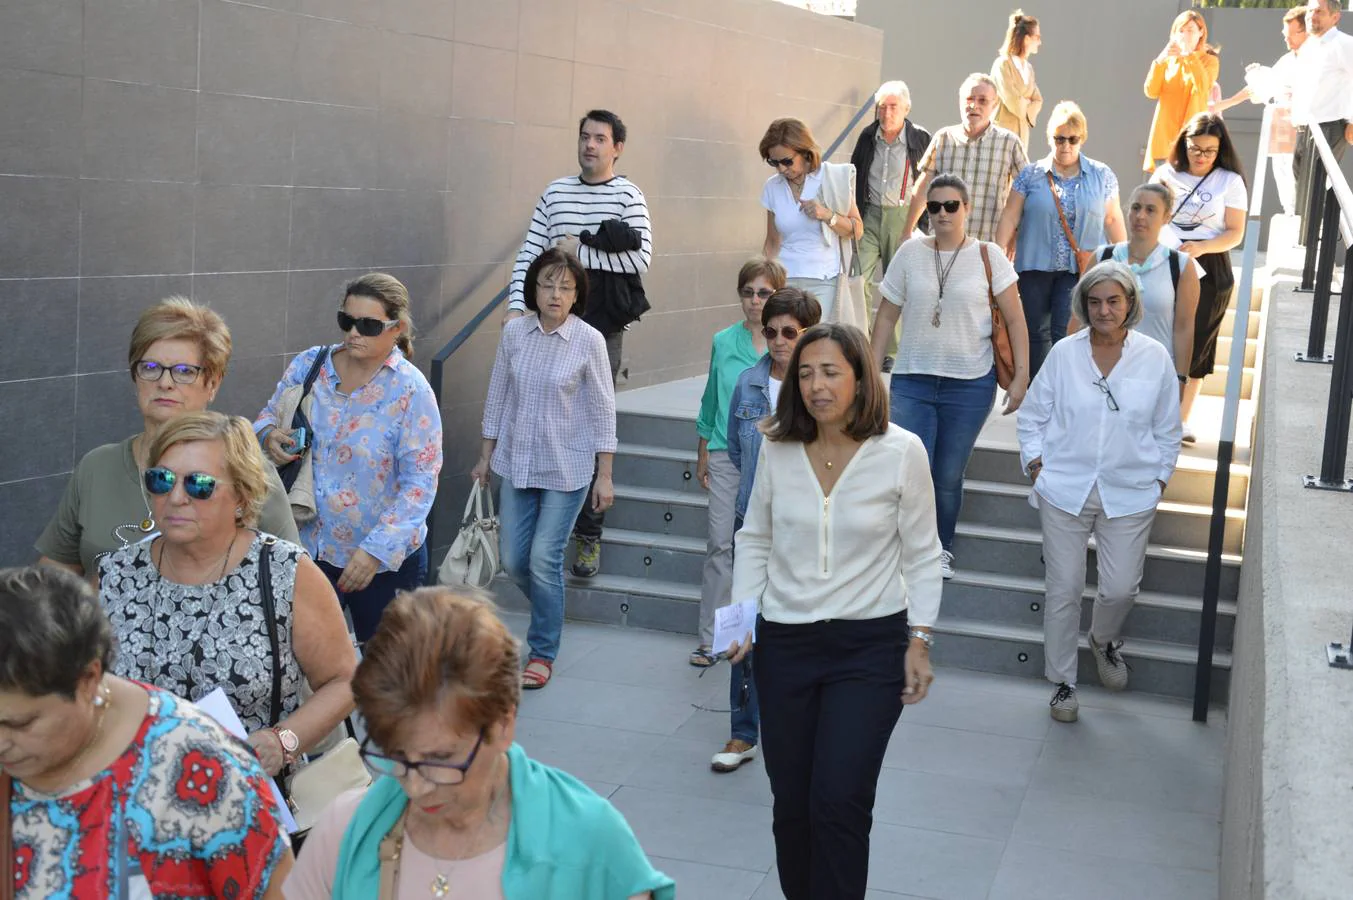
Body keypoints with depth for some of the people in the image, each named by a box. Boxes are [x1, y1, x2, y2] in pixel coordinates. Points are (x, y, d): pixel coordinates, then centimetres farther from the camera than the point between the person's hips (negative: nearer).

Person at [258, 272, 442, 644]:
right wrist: (269, 436, -13)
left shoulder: (410, 391, -14)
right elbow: (267, 417, 12)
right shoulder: (308, 366, -1)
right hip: (309, 544, 3)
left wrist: (377, 549, -23)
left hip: (386, 557, -3)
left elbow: (419, 483, -16)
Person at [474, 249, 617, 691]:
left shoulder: (589, 341, -11)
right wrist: (485, 456, 10)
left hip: (567, 469, -4)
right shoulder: (514, 332, -2)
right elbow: (498, 396, 8)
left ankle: (543, 652, 11)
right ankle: (549, 608, 39)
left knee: (544, 559, -6)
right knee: (513, 560, 8)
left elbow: (603, 410, -6)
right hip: (517, 464, 4)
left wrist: (605, 476, -6)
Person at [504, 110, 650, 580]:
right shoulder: (555, 192, 11)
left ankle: (589, 535, 5)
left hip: (603, 325, -3)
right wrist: (516, 305, -4)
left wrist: (580, 250, -9)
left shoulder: (628, 196, 2)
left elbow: (640, 259, -10)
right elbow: (528, 254, 8)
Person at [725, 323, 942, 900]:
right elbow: (754, 541, 9)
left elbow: (921, 555, -1)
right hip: (785, 643, 3)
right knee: (791, 801, 10)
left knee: (839, 800, -11)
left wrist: (919, 640, -4)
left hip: (869, 644, -3)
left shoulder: (901, 452, -8)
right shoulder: (777, 449, -1)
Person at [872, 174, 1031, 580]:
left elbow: (1015, 319, 0)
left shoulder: (987, 256, -2)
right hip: (912, 380, 1)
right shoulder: (910, 253, 3)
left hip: (970, 383, -1)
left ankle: (942, 549, 29)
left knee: (948, 477, 8)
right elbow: (886, 317, 7)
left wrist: (1021, 376, -6)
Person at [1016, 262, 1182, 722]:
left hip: (1129, 495, 0)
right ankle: (1062, 681, 19)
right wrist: (1037, 468, 1)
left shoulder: (1155, 357, -2)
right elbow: (1031, 417, 8)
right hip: (1065, 491, 0)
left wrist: (1158, 480, 6)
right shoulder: (1064, 353, -2)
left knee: (1120, 587, 0)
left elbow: (1167, 429, 9)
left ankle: (1103, 640, 36)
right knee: (1064, 589, 2)